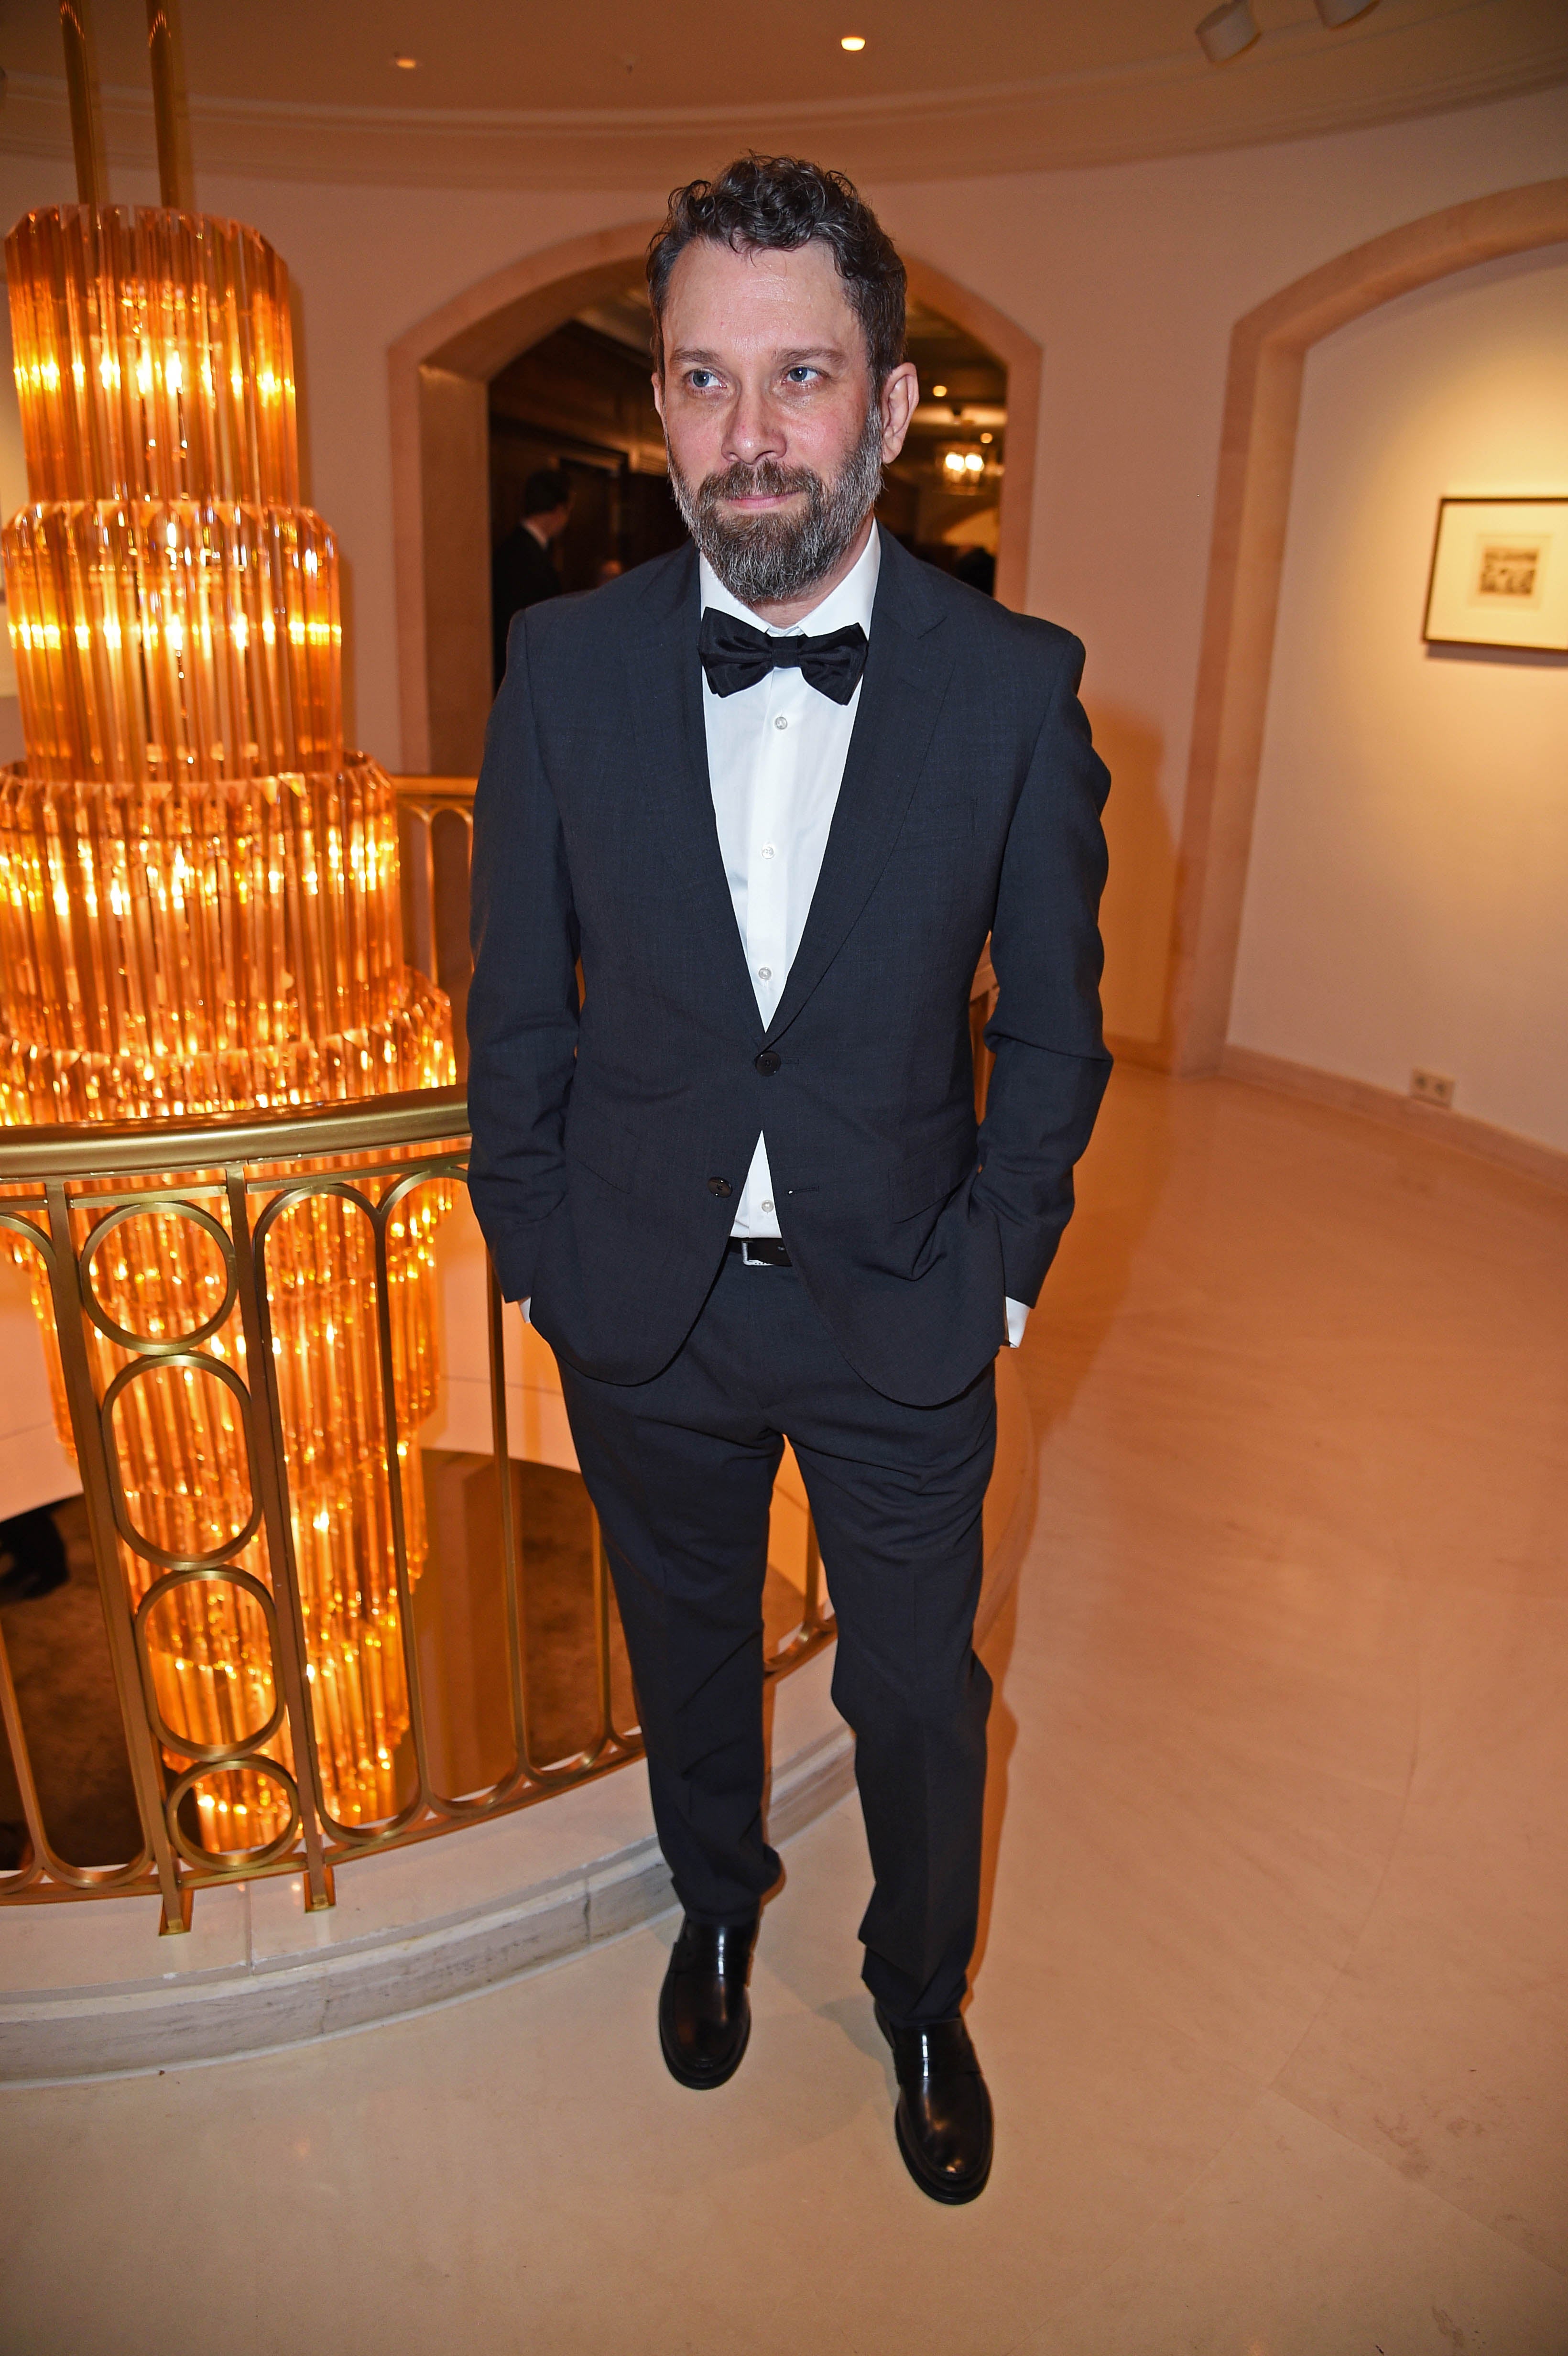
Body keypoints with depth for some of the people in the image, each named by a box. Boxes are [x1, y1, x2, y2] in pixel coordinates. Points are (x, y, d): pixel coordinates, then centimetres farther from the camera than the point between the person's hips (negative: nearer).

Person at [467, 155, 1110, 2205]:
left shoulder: (1016, 686, -11)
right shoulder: (565, 666, -8)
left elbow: (1053, 1025, -2)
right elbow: (517, 1010, -1)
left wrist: (995, 1268, -4)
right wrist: (536, 1254, 0)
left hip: (902, 1309, -1)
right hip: (644, 1303, 1)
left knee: (919, 1696, 16)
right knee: (688, 1648, 23)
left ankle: (923, 1997, 47)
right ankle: (718, 1906, 54)